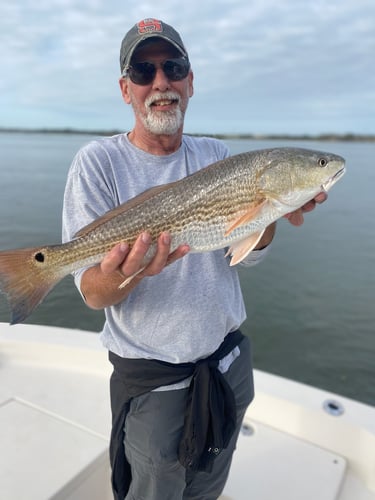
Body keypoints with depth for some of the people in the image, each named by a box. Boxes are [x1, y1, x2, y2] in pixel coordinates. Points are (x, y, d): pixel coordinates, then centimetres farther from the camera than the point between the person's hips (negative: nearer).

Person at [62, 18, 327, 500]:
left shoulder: (216, 153, 1)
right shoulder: (99, 162, -14)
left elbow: (247, 254, -1)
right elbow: (93, 295, -17)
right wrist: (123, 273, -40)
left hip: (230, 361, 5)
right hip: (153, 381, -4)